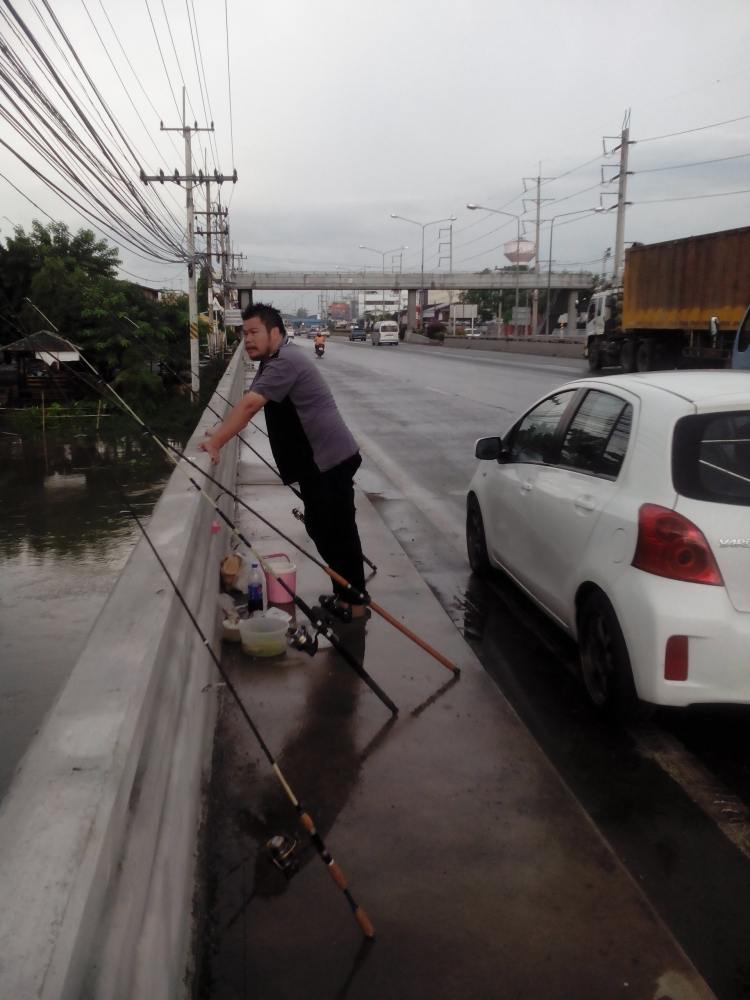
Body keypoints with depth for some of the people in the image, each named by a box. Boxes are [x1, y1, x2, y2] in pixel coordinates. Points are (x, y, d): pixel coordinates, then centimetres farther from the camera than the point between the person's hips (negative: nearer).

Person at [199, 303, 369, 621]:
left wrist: (215, 443, -26)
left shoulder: (287, 361, -18)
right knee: (323, 529, 17)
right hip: (317, 461, 11)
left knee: (336, 532, -3)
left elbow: (249, 405, -25)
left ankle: (355, 603, 8)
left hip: (331, 461, -11)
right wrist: (221, 431, 2)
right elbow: (249, 404, 15)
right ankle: (346, 595, 29)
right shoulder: (273, 362, 16)